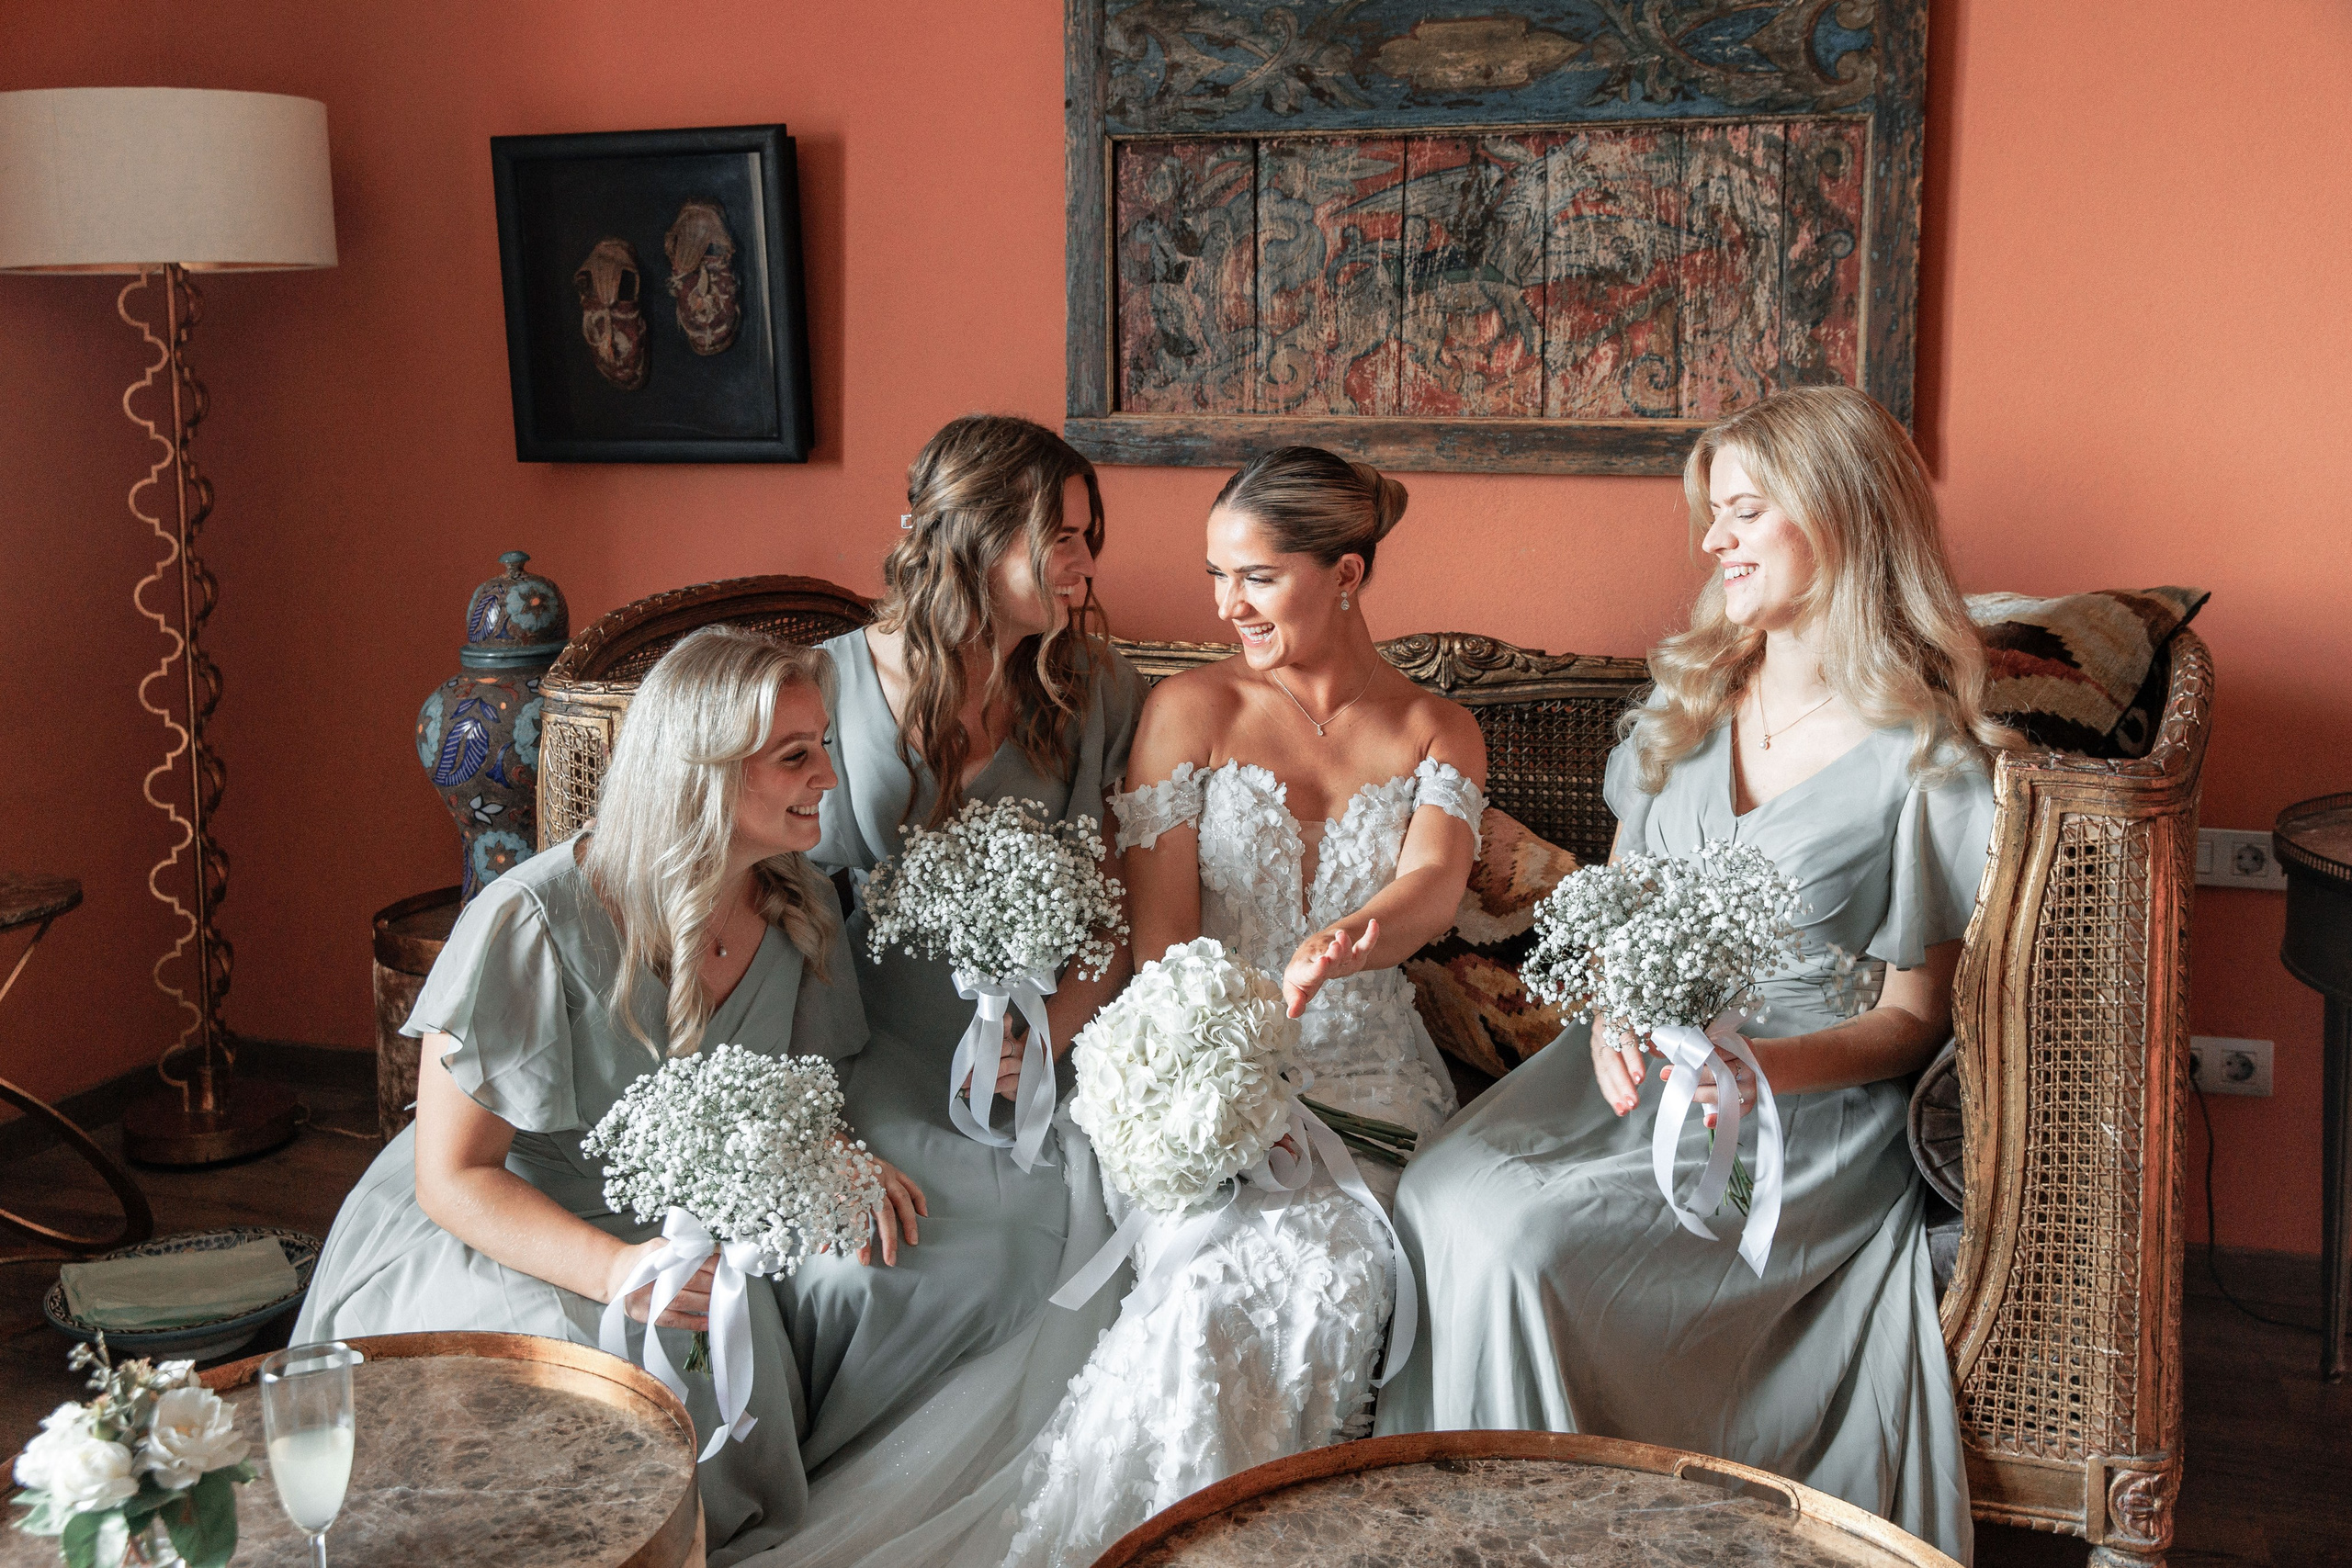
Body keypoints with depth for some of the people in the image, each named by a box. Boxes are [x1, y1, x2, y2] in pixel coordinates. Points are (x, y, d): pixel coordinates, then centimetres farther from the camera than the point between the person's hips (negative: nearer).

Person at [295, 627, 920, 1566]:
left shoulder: (798, 908, -2)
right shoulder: (533, 924, -22)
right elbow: (453, 1177, -18)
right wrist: (612, 1272, -34)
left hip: (675, 1234, 6)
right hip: (481, 1236, -5)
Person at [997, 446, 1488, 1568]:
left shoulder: (1436, 732, 9)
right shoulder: (1191, 709, 6)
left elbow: (1435, 877, -13)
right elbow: (1160, 930, -3)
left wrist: (1353, 938, -39)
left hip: (1365, 1070, 1)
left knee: (1338, 1253, -30)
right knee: (1228, 1253, -30)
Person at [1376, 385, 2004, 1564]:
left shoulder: (1927, 762, -8)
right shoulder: (1686, 694, 10)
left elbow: (1913, 1017, -3)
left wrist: (1766, 1068, -22)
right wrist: (1613, 1020, -6)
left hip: (1806, 1105, -5)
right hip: (1638, 1056, 6)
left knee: (1523, 1238, -27)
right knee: (1440, 1192, -23)